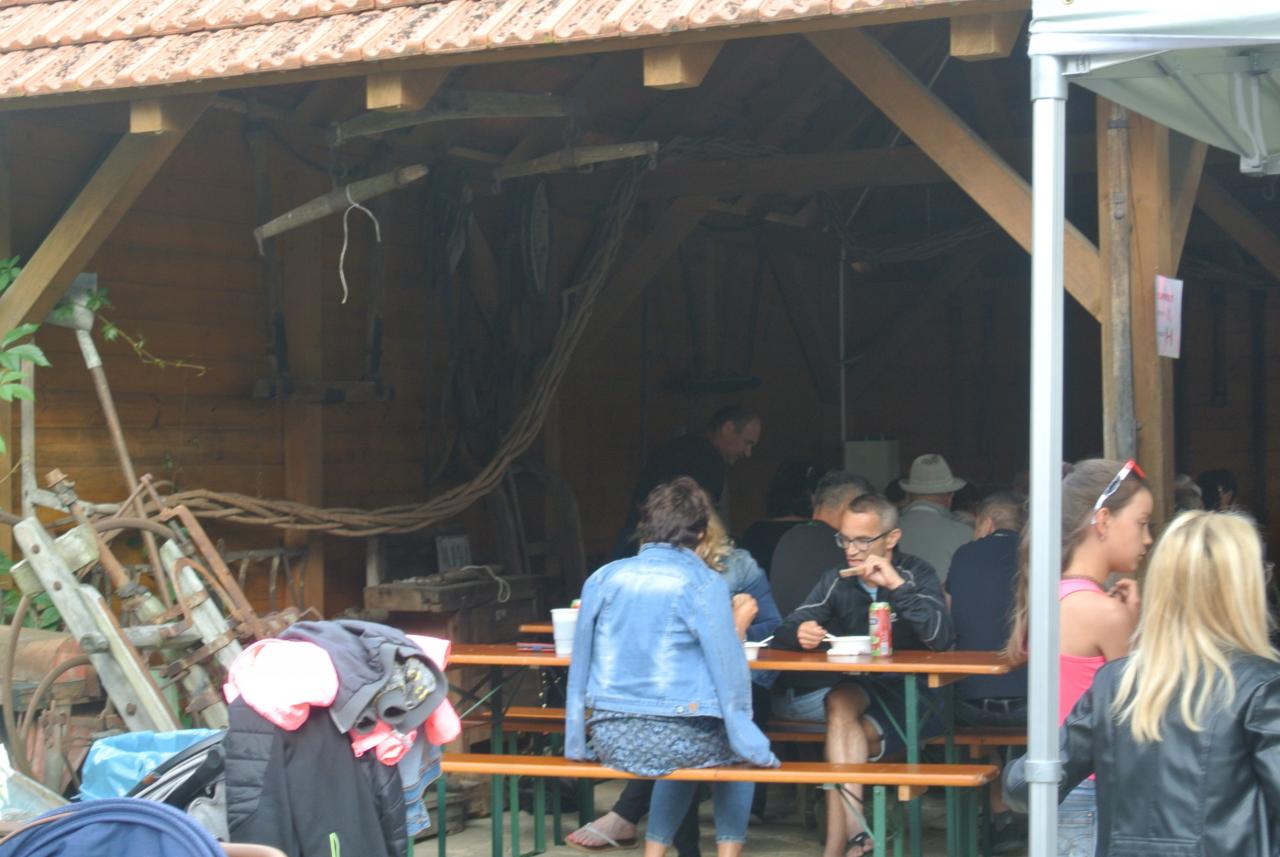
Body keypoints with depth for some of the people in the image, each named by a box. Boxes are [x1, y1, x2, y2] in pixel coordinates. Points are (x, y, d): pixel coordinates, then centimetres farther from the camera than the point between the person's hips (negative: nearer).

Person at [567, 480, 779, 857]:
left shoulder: (603, 578, 4)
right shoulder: (704, 583, -8)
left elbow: (579, 669, 9)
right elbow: (729, 672, -11)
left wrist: (577, 744, 18)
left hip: (610, 740, 4)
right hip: (676, 738, -4)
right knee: (737, 751, 29)